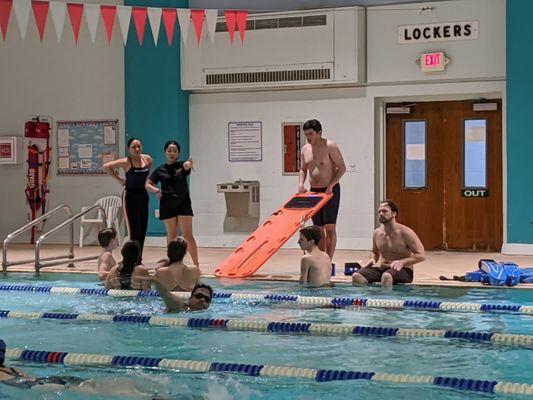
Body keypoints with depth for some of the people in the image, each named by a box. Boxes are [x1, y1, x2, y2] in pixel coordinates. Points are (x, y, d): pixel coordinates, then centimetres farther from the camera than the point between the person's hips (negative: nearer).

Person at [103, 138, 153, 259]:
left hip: (143, 195, 6)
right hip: (130, 196, -6)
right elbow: (106, 166, -13)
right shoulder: (126, 162, -12)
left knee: (143, 229, 7)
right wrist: (119, 179, -10)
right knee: (134, 230, -8)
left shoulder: (147, 159, 3)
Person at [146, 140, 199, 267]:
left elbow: (187, 166, -24)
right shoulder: (160, 170, 5)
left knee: (187, 235, -5)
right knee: (171, 235, 8)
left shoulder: (181, 165, 1)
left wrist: (189, 164, -48)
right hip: (167, 204, 2)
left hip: (183, 203, -2)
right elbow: (148, 184, 10)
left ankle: (196, 264, -4)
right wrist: (156, 190, -10)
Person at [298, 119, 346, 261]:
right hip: (314, 191, 6)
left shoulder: (330, 147, -13)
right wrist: (301, 184, 1)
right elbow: (303, 169, 19)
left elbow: (342, 168, -13)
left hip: (330, 191, -6)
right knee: (318, 228, 8)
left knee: (329, 227, -7)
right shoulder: (305, 149, 6)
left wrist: (331, 185, -20)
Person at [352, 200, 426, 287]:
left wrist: (402, 262, -23)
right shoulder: (377, 233, 7)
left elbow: (421, 255, -12)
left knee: (386, 276, -41)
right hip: (381, 268, 5)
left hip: (403, 271, -5)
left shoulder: (405, 233, -10)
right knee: (356, 276, -23)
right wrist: (372, 259, 2)